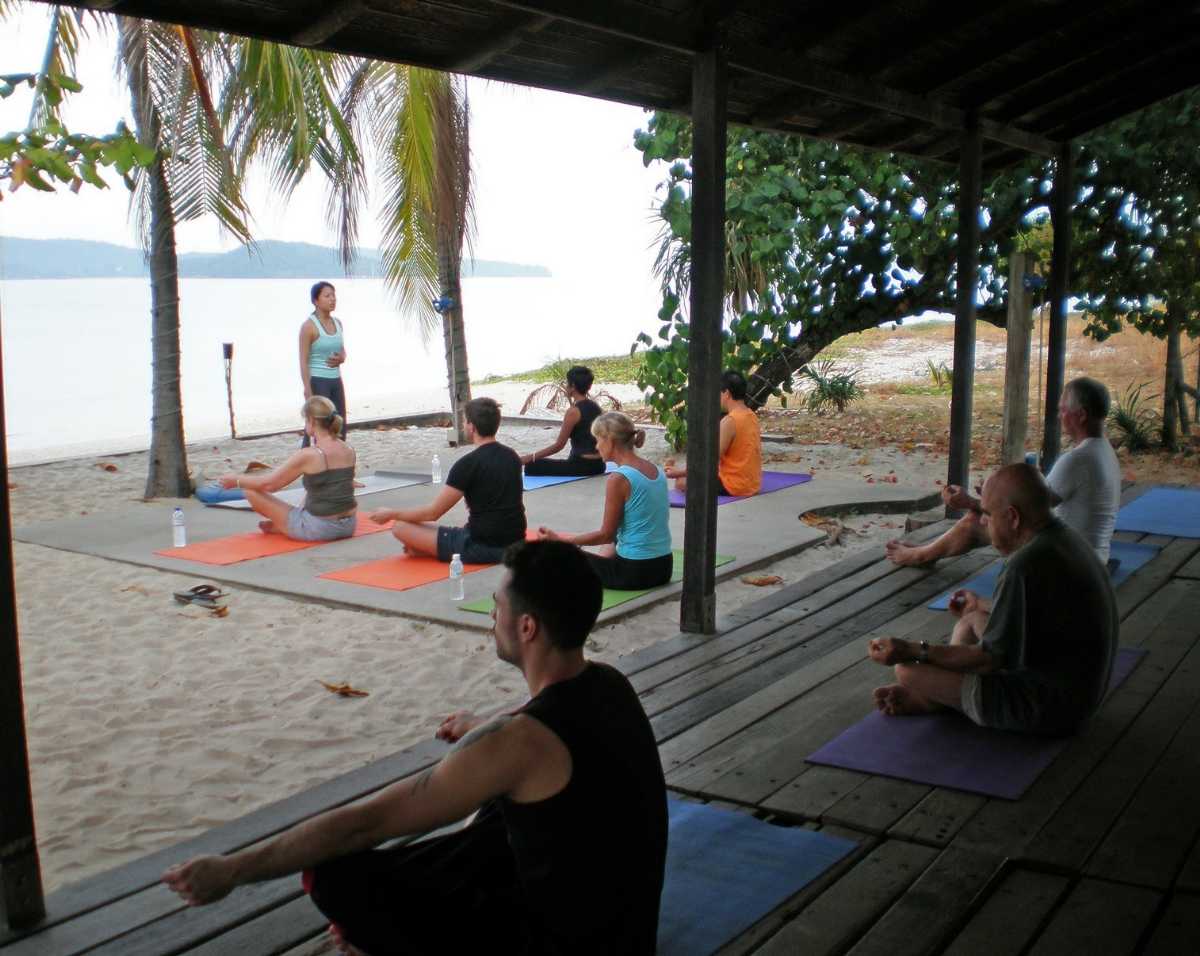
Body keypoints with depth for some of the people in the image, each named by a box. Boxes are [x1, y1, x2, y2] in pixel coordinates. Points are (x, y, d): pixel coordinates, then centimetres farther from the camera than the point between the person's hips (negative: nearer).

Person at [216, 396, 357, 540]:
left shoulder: (308, 455, -18)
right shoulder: (349, 451, 1)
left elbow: (268, 484, -8)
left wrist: (236, 480, 7)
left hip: (318, 529, -7)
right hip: (348, 527, 7)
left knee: (250, 489, 3)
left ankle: (277, 526, 28)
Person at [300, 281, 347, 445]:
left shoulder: (337, 323, 10)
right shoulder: (309, 326, -11)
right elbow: (304, 361, -14)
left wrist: (341, 358, -4)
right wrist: (308, 391, -19)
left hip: (336, 381, 7)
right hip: (317, 382, -7)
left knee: (340, 428, 9)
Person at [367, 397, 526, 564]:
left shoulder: (468, 463, -15)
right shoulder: (512, 457, 6)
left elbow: (433, 513, -10)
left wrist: (391, 514, 4)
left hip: (482, 547, -8)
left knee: (400, 527, -6)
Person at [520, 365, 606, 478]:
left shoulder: (573, 411, -16)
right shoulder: (595, 407, 7)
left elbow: (558, 445, -16)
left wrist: (529, 457, -14)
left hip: (581, 466, -9)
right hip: (598, 465, 9)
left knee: (532, 466, -5)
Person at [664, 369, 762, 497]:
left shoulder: (729, 421, -19)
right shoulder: (752, 416, 8)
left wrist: (679, 472, -10)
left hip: (733, 486, -9)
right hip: (752, 484, 9)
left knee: (681, 482, -2)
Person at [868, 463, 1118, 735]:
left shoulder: (1026, 567, -28)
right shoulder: (1065, 538, 3)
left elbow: (990, 658, -22)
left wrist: (911, 652, -16)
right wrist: (983, 607, 34)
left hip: (1045, 708, -10)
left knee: (909, 669, -11)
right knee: (972, 619, 23)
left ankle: (930, 698, 20)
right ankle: (927, 697, 16)